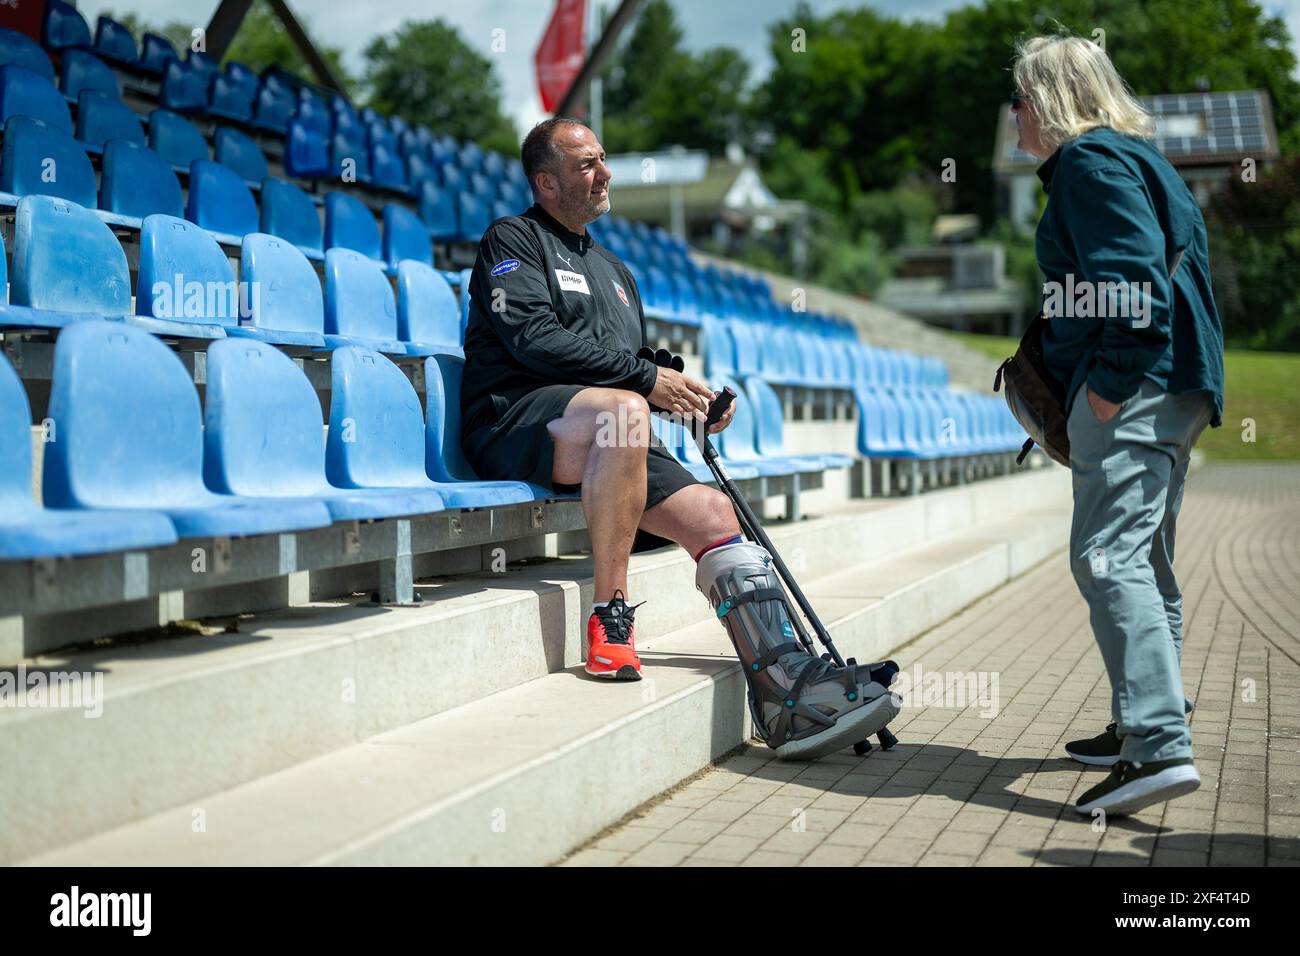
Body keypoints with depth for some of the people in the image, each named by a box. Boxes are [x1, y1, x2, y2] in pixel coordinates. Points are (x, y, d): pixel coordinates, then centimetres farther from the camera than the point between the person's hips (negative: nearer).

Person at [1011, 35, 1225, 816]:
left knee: (1108, 558, -17)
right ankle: (1147, 726, 28)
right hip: (1176, 388, 11)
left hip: (1134, 391, -11)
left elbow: (1132, 275, -20)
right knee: (1145, 560, 18)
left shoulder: (1090, 160, -8)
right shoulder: (1137, 157, 23)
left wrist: (1112, 379, -20)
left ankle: (1162, 746, -25)